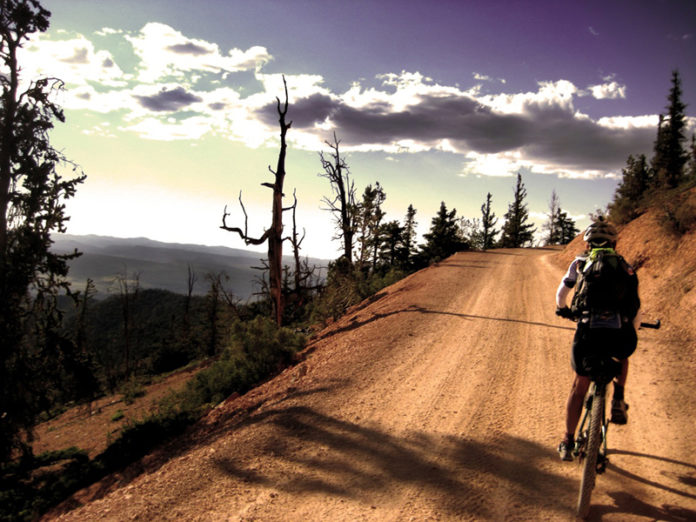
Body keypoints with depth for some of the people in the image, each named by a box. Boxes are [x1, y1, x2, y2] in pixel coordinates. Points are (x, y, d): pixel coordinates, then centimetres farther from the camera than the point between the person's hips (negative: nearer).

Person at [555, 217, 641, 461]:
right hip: (622, 335, 1)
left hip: (589, 333, -1)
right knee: (622, 357, 38)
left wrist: (562, 309, 52)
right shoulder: (626, 267, 20)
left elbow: (562, 292, 31)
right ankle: (618, 401, 21)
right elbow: (637, 309, 24)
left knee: (579, 386, 18)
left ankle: (568, 442, 24)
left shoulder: (580, 263, 17)